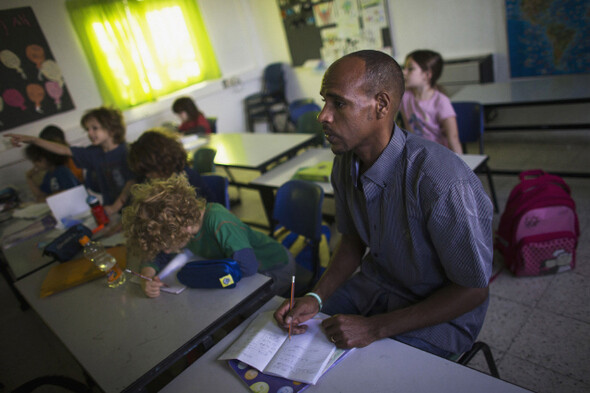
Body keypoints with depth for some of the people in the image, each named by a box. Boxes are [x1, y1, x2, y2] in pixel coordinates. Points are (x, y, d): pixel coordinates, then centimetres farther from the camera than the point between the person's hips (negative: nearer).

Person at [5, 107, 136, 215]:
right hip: (110, 208, 6)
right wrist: (32, 140, 11)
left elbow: (132, 181, -14)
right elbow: (64, 150, 17)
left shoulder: (125, 151, -8)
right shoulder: (94, 153, 12)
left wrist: (116, 207, -17)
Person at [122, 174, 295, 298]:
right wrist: (147, 277, -25)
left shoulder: (217, 220, -36)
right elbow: (154, 255, -1)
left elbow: (248, 266, -41)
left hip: (275, 268, -7)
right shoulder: (174, 221, -12)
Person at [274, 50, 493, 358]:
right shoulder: (346, 162, -9)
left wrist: (374, 328, -23)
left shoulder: (441, 181, -33)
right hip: (373, 284, 6)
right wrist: (315, 297, -10)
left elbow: (473, 289, -22)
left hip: (440, 313, -5)